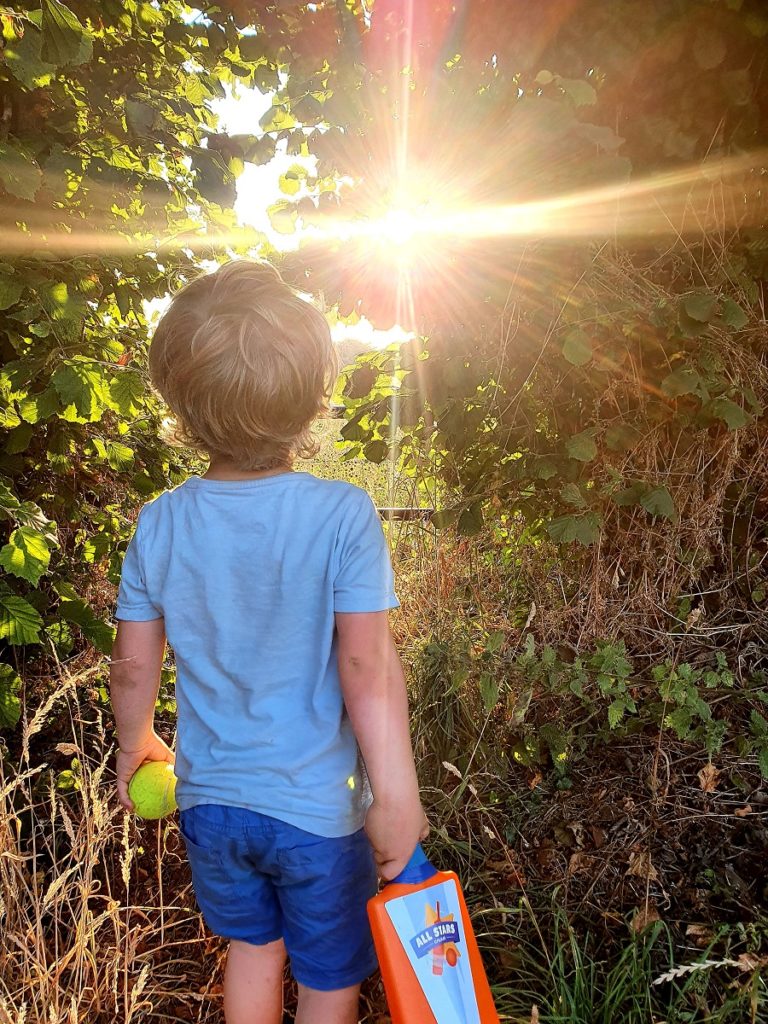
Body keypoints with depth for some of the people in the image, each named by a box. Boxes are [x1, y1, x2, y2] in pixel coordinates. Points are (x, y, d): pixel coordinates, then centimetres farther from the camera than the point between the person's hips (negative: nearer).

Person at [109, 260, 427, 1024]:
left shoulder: (159, 524, -11)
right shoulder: (341, 515, -22)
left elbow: (133, 667, -3)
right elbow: (367, 667, -24)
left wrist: (135, 746, 16)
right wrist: (397, 799, -15)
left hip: (210, 797, 4)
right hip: (319, 804, -3)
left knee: (252, 945, 30)